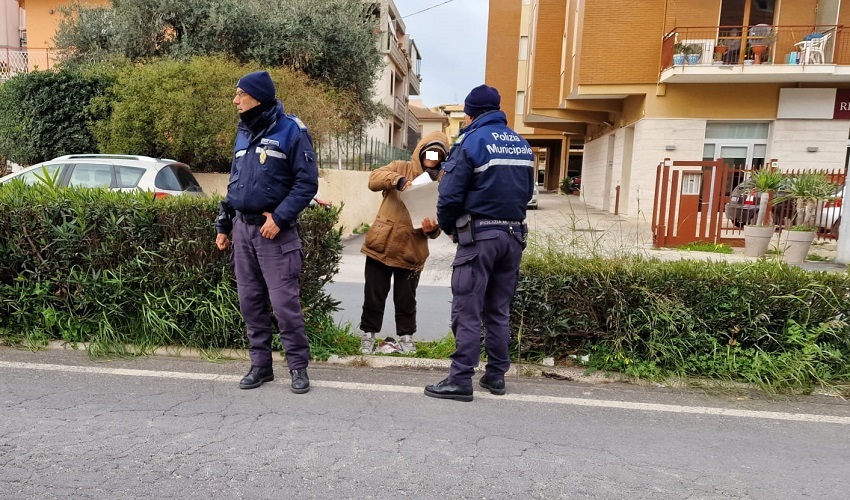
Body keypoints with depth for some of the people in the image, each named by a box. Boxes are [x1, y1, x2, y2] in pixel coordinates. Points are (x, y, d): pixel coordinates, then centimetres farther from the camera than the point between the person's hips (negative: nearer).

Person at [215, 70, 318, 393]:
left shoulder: (291, 131, -6)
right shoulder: (243, 133, 15)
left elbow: (307, 182, -10)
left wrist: (279, 218, -17)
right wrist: (223, 226, 18)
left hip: (274, 231, -7)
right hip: (242, 229, 7)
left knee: (284, 302, -6)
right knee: (250, 301, 9)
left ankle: (298, 366, 7)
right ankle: (260, 364, 20)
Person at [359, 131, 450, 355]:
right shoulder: (401, 167, 5)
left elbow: (440, 220, 3)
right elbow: (374, 179, -11)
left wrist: (431, 229, -20)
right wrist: (398, 180, -28)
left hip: (411, 251, 0)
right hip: (380, 245, 0)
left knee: (406, 301, 10)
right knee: (374, 297, 8)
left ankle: (406, 339, 26)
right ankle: (367, 338, 23)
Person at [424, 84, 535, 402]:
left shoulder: (471, 141, -8)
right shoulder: (522, 144, 12)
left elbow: (450, 194, -11)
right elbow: (527, 191, 16)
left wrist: (447, 226, 4)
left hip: (479, 235, -6)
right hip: (513, 235, 7)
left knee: (467, 311, -2)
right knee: (499, 310, 14)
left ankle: (461, 380, 1)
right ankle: (496, 375, 21)